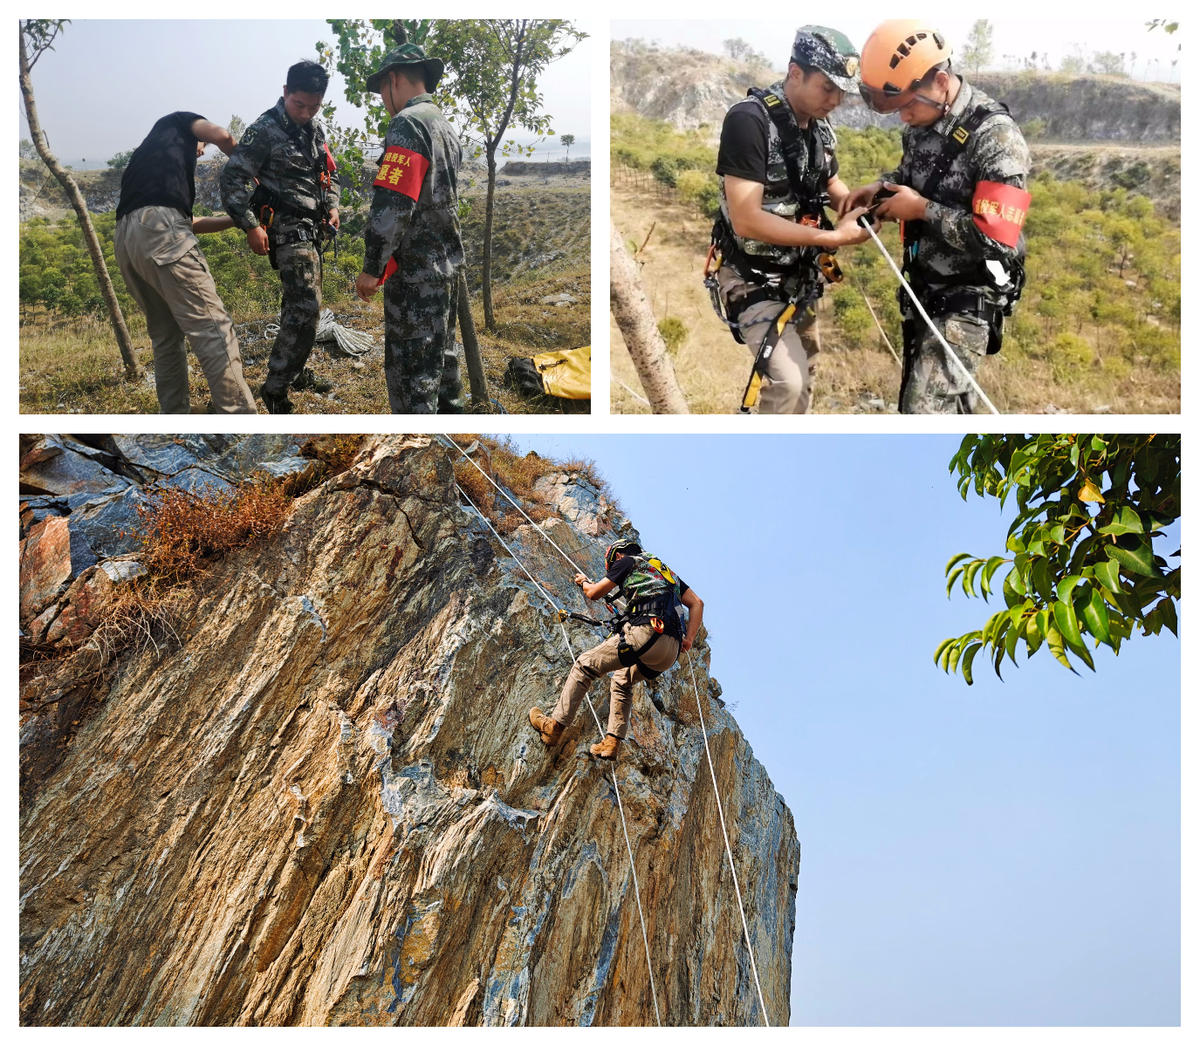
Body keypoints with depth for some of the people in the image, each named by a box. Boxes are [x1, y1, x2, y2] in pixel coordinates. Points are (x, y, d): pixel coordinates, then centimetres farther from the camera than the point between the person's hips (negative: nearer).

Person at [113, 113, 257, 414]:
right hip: (159, 228, -8)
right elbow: (220, 136, 3)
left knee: (166, 337, 17)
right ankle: (239, 415, -16)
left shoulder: (147, 154, 38)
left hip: (124, 240, 8)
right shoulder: (178, 122, 24)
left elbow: (190, 222, 35)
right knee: (214, 331, -11)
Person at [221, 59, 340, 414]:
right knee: (305, 307, -17)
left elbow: (328, 173, 26)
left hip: (312, 228, 8)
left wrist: (332, 207, 11)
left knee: (302, 304, 17)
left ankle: (297, 373, 32)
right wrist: (251, 226, -21)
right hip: (287, 228, -8)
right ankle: (275, 388, -11)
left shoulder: (315, 129, 11)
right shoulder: (266, 130, -12)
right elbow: (233, 179, -14)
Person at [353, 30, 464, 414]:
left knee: (410, 370, -5)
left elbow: (392, 205, -23)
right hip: (448, 264, 10)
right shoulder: (446, 127, 14)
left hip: (415, 271, -10)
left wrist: (372, 268, -17)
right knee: (440, 353, 22)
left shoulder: (408, 124, -16)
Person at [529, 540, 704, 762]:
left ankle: (555, 726, 5)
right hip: (671, 652, 7)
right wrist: (689, 639, 18)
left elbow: (594, 593, 15)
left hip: (646, 633, -7)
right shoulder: (665, 571, 33)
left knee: (585, 666, 6)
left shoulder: (626, 562, 13)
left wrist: (584, 582, 37)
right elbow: (697, 603, 26)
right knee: (622, 681, 28)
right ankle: (612, 741, 17)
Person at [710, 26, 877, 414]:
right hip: (752, 279, -8)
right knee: (788, 381, -21)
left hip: (800, 276, 8)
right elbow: (746, 220, -29)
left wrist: (859, 205, -5)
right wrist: (834, 238, -30)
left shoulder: (820, 126, 2)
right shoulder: (749, 120, -23)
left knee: (804, 379, 17)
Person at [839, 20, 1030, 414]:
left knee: (926, 410, -14)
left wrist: (922, 209, -22)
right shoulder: (921, 123, -1)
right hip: (923, 288, 9)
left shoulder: (995, 137, -24)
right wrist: (879, 187, 1)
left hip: (970, 298, -8)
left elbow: (999, 241, -29)